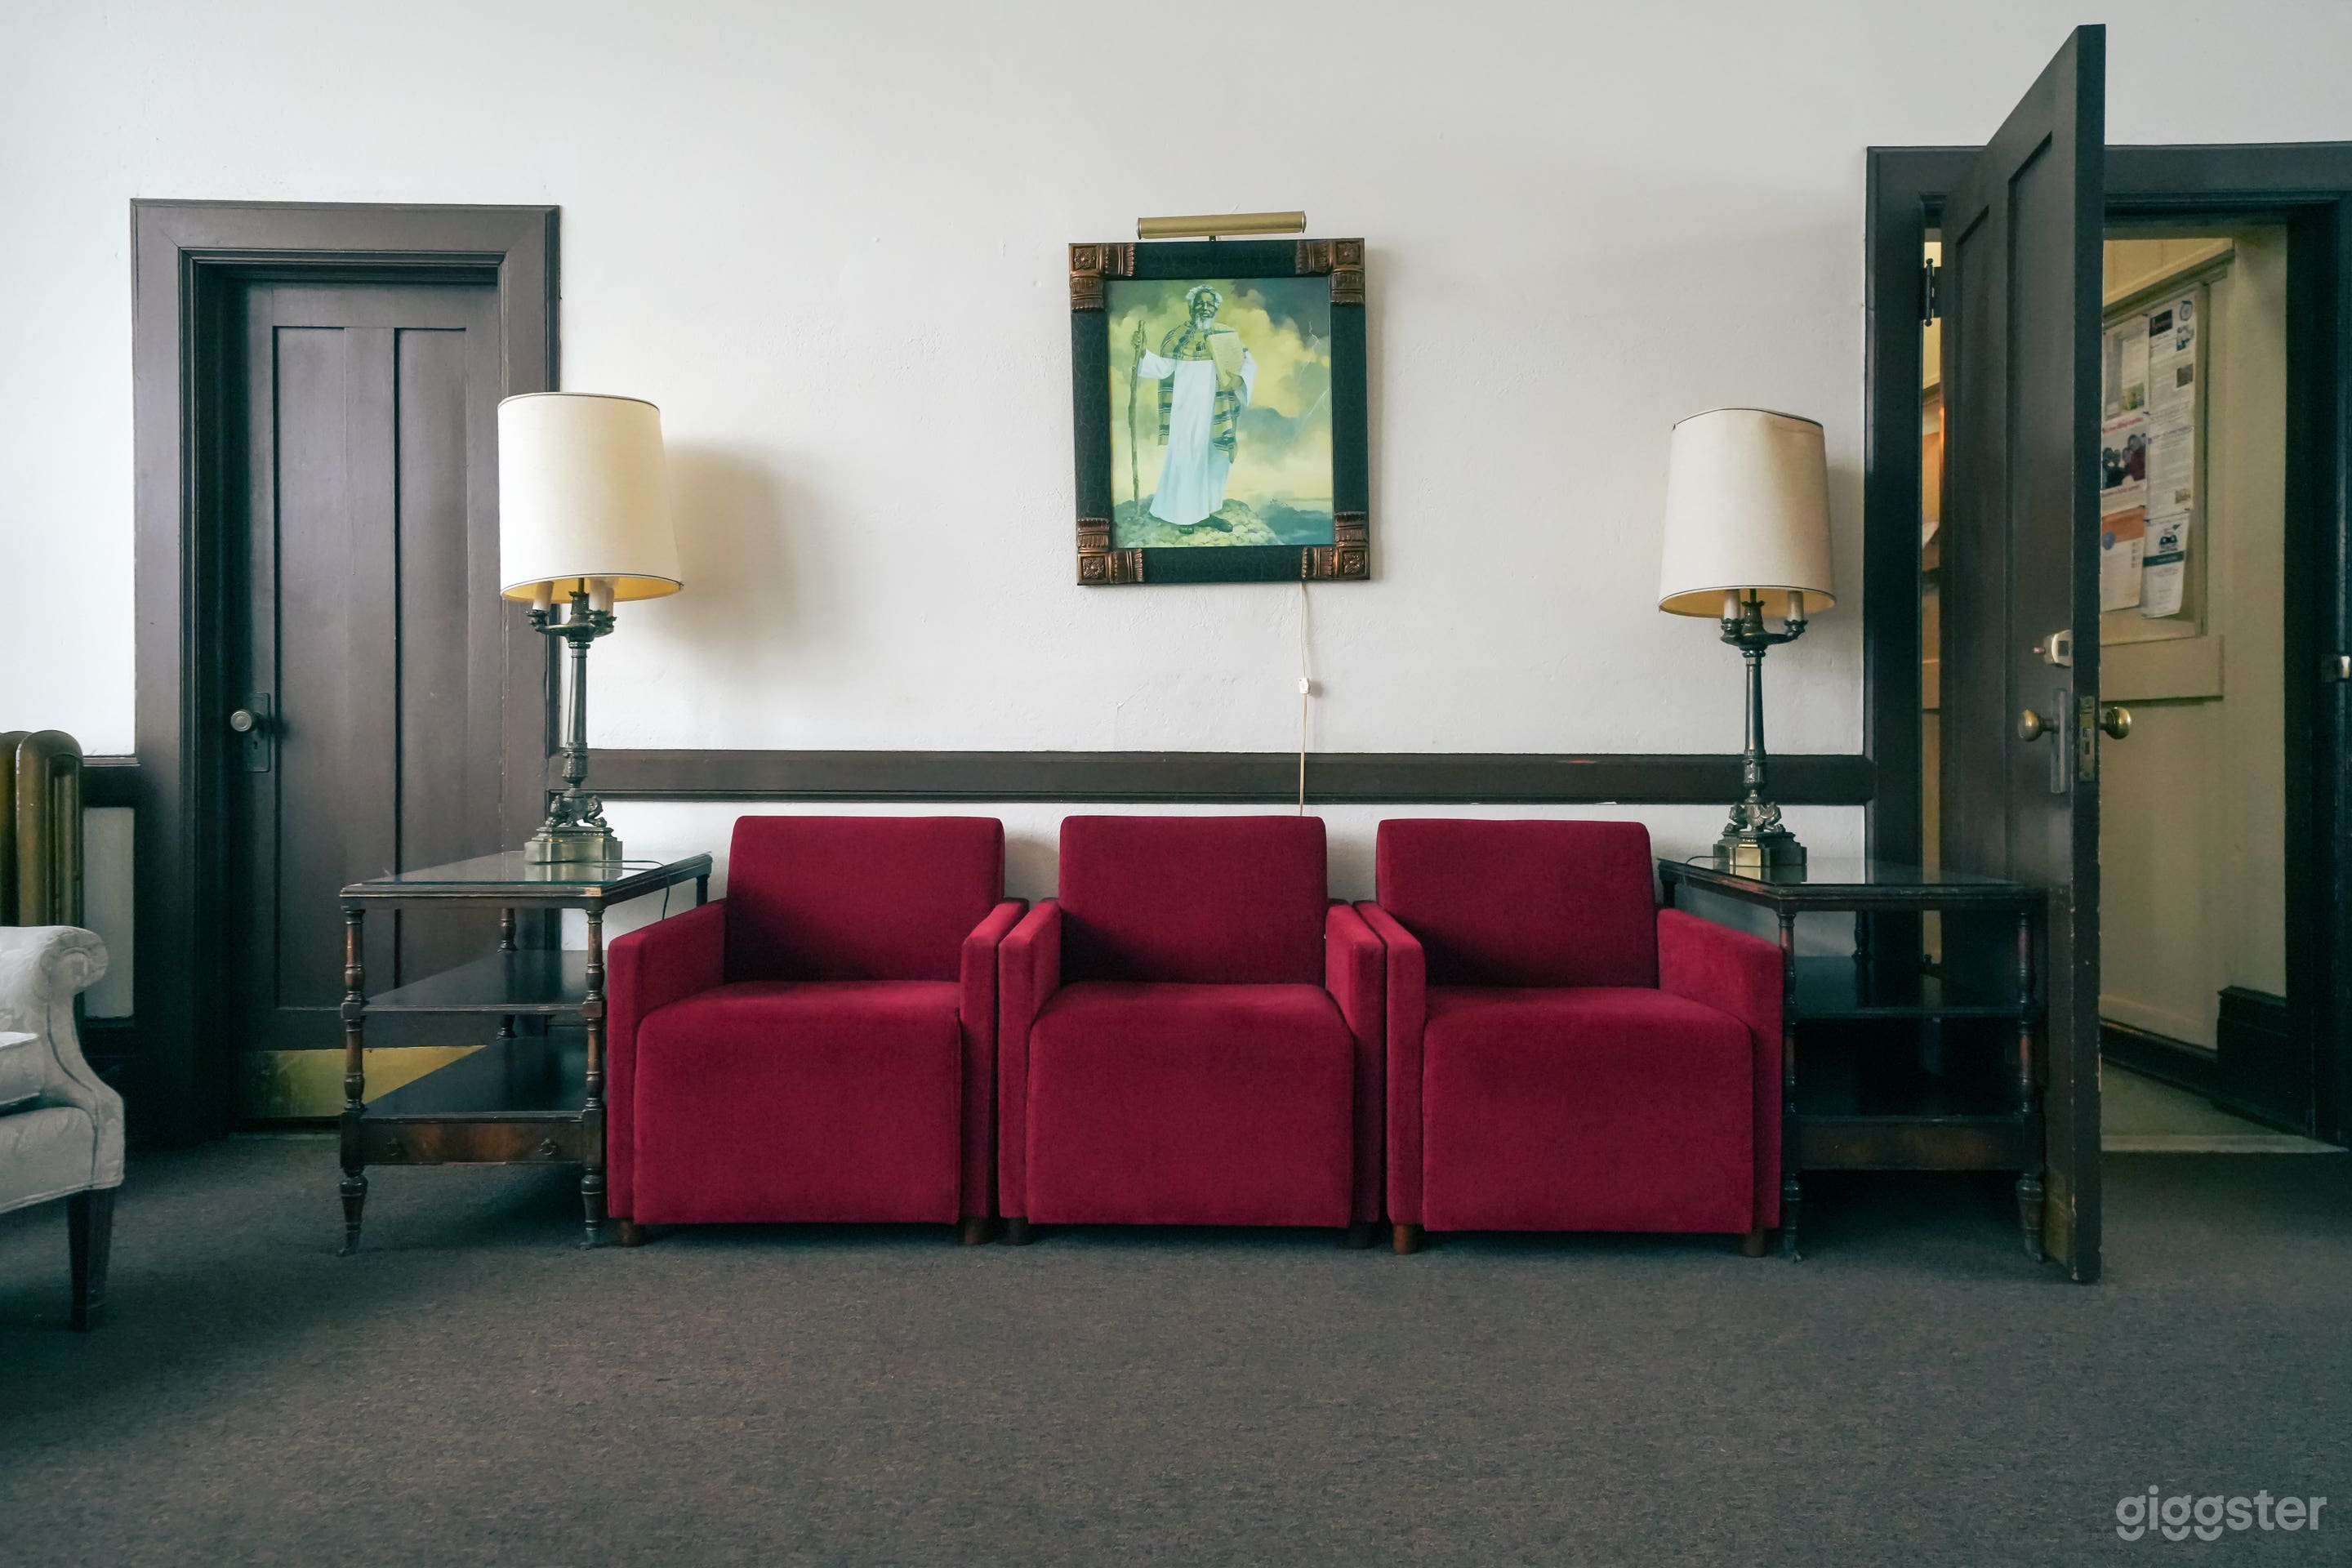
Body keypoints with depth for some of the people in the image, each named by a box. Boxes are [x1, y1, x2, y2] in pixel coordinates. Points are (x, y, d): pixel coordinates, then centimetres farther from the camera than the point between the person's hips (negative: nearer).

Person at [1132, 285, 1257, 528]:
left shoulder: (1228, 336, 6)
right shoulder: (1177, 337, 2)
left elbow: (1249, 364, 3)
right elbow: (1163, 368, -7)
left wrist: (1240, 379, -18)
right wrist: (1142, 353, -22)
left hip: (1216, 412, 2)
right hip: (1187, 411, -2)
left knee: (1213, 459, 7)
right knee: (1186, 458, -3)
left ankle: (1207, 510, 17)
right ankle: (1186, 514, 5)